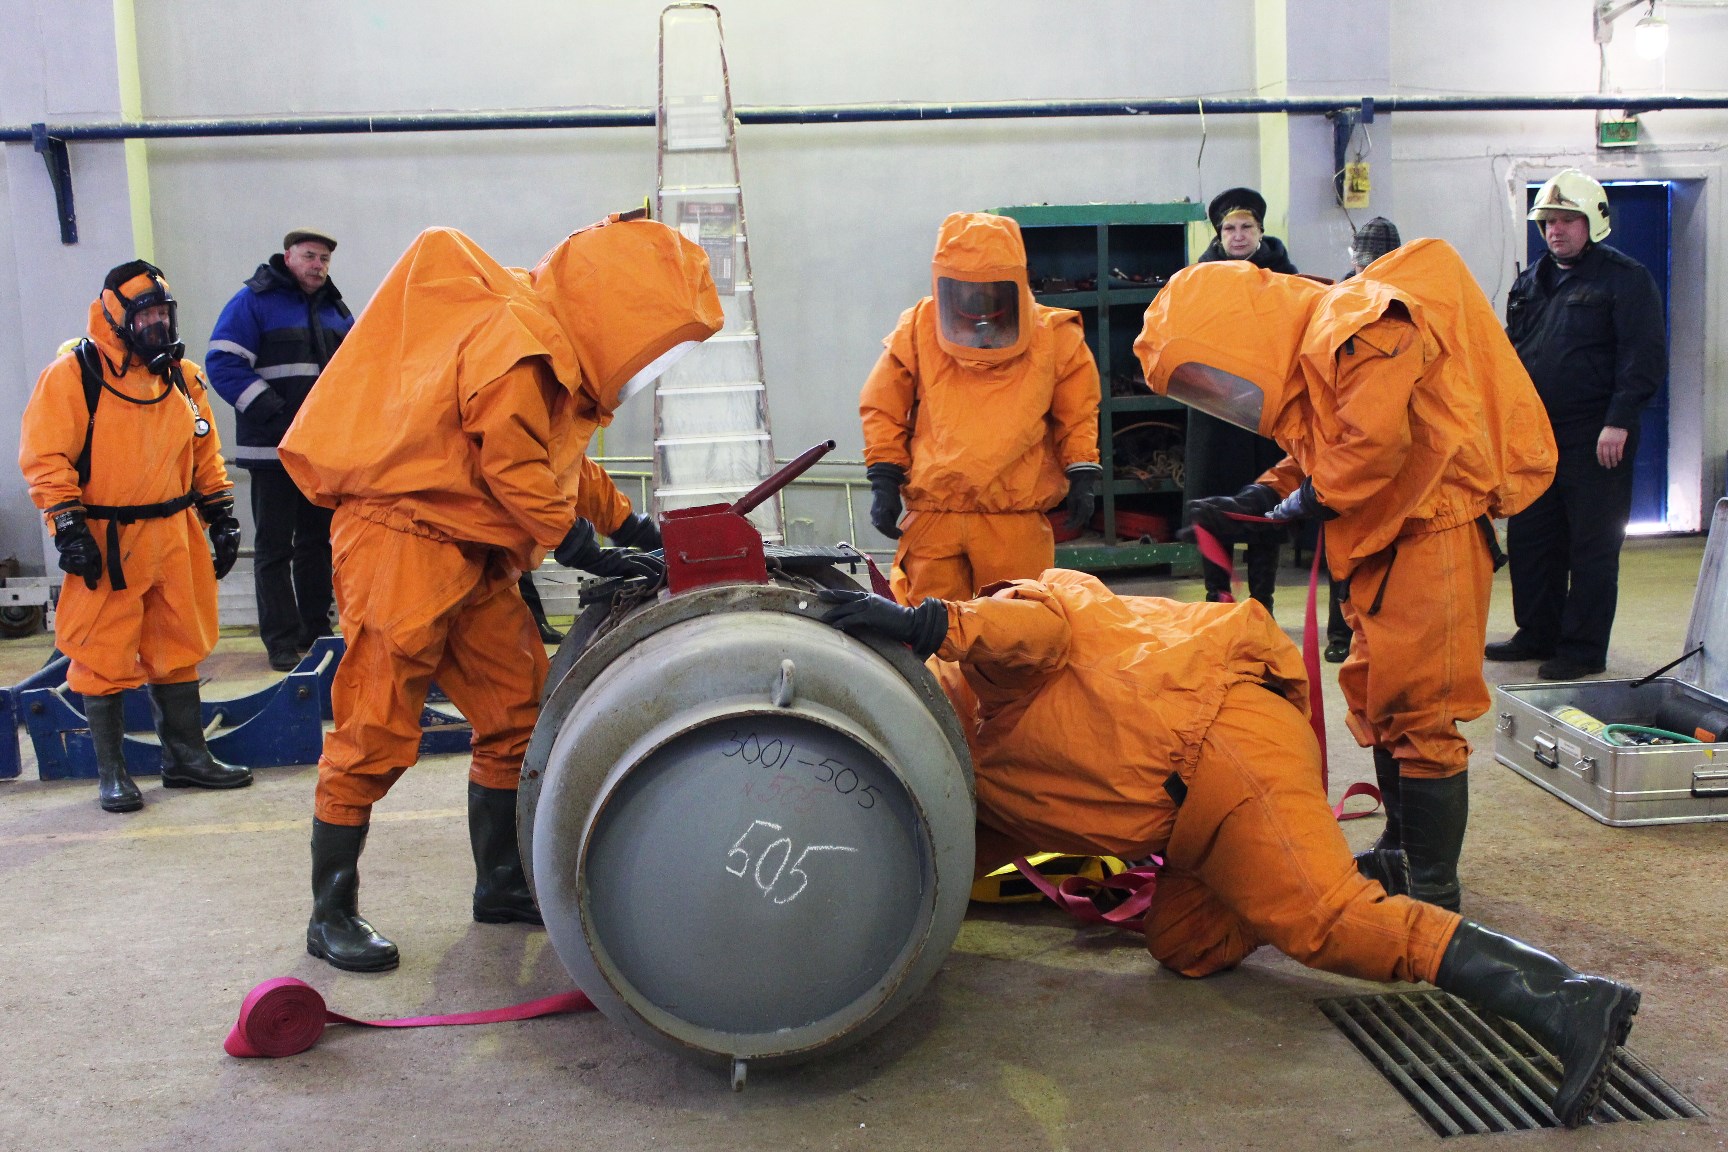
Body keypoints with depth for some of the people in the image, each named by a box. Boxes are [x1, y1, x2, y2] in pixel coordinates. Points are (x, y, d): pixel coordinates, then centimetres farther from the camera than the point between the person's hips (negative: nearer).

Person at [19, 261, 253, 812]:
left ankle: (186, 756, 24)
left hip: (173, 537, 6)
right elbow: (45, 456, -11)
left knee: (178, 651, 12)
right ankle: (111, 772, 13)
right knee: (105, 660, 2)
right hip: (107, 542, -6)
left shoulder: (183, 376, 10)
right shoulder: (73, 374, -8)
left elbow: (205, 452, 18)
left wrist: (220, 516, 14)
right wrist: (67, 527, -16)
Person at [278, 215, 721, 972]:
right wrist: (591, 555, -11)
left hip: (475, 554, 10)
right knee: (376, 731, -5)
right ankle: (330, 915, 7)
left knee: (518, 716, 10)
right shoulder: (519, 342, -18)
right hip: (403, 540, -10)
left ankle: (501, 887, 22)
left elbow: (564, 464, 20)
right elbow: (515, 473, -19)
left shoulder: (558, 352, 13)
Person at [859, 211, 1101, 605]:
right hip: (933, 514, 0)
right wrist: (884, 480, 3)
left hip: (1018, 519, 0)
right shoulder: (918, 330, 2)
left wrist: (1082, 475, 4)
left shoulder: (1054, 336, 3)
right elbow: (883, 410, 10)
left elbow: (1077, 414, 14)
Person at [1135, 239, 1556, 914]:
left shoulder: (1360, 329, -19)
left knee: (1420, 713, -6)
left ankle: (1434, 893, 2)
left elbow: (1377, 440, -28)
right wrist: (1267, 495, 2)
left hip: (1434, 534, -10)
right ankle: (1400, 848, 35)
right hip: (1382, 541, 10)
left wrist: (1314, 502, -14)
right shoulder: (1308, 348, 11)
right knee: (1375, 699, 18)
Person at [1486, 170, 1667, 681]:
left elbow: (1646, 356, -12)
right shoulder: (1531, 282, 15)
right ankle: (1537, 634, 24)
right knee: (1529, 541, 11)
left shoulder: (1626, 278, -5)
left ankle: (1584, 648, 6)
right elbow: (1512, 352, 21)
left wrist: (1619, 423, -19)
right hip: (1535, 436, 7)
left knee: (1592, 547, -1)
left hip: (1596, 440, -7)